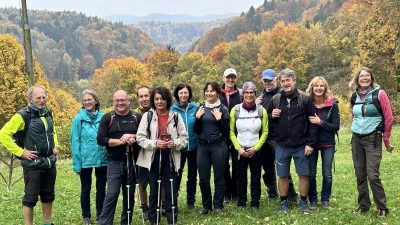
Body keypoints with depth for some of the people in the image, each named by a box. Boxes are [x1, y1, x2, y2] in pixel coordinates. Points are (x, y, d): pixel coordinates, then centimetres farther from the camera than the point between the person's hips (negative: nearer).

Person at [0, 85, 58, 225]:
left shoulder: (48, 114, 8)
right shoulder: (23, 115, -13)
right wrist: (20, 152, -16)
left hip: (50, 162, 7)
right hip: (33, 164, -6)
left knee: (48, 195, 15)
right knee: (31, 197, 1)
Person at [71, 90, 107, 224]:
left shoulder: (103, 117, -1)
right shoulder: (79, 118, -7)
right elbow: (75, 142, -5)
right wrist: (76, 163, -8)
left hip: (102, 159, 2)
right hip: (85, 160, -2)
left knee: (101, 188, 12)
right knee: (86, 189, 12)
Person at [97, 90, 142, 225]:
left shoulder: (137, 118, 5)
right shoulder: (107, 118, -1)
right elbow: (100, 140, -9)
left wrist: (133, 137, -14)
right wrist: (121, 141, -17)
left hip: (132, 162, 3)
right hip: (114, 163, -2)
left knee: (129, 195, 11)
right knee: (112, 194, -8)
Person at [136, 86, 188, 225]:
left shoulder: (176, 116, 2)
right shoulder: (147, 116, 0)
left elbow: (184, 137, 5)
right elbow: (140, 138, -3)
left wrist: (175, 143, -15)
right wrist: (155, 143, -18)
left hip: (171, 158, 1)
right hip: (153, 158, 0)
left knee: (171, 191, 6)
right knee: (154, 191, 10)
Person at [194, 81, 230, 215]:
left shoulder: (223, 109, -1)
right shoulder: (201, 108, 8)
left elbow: (226, 132, -3)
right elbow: (196, 131, 7)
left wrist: (219, 119, -15)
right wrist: (197, 118, -8)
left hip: (219, 147, -3)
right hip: (203, 147, 3)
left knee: (218, 176, 3)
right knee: (203, 178, 5)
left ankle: (218, 205, 15)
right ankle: (206, 205, 20)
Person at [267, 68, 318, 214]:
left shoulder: (305, 99, -4)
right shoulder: (275, 99, 3)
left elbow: (313, 122, -5)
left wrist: (310, 143, -9)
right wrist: (272, 116, -10)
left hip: (301, 146, -2)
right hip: (282, 146, 2)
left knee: (303, 174, 6)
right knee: (283, 175, 9)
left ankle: (303, 201, 23)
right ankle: (283, 202, 24)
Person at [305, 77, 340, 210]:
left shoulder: (332, 104, -7)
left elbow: (336, 126, -8)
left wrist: (320, 122, -21)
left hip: (328, 144, 0)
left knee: (327, 174, 6)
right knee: (311, 174, 7)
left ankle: (325, 200, 22)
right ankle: (312, 200, 22)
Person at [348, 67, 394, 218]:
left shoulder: (379, 94, -7)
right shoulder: (355, 97, 7)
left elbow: (389, 118, -6)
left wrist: (386, 140, -3)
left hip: (373, 139, -5)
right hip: (356, 139, 5)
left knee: (372, 175, -9)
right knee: (360, 175, 8)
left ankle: (382, 207, 6)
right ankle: (363, 204, 21)